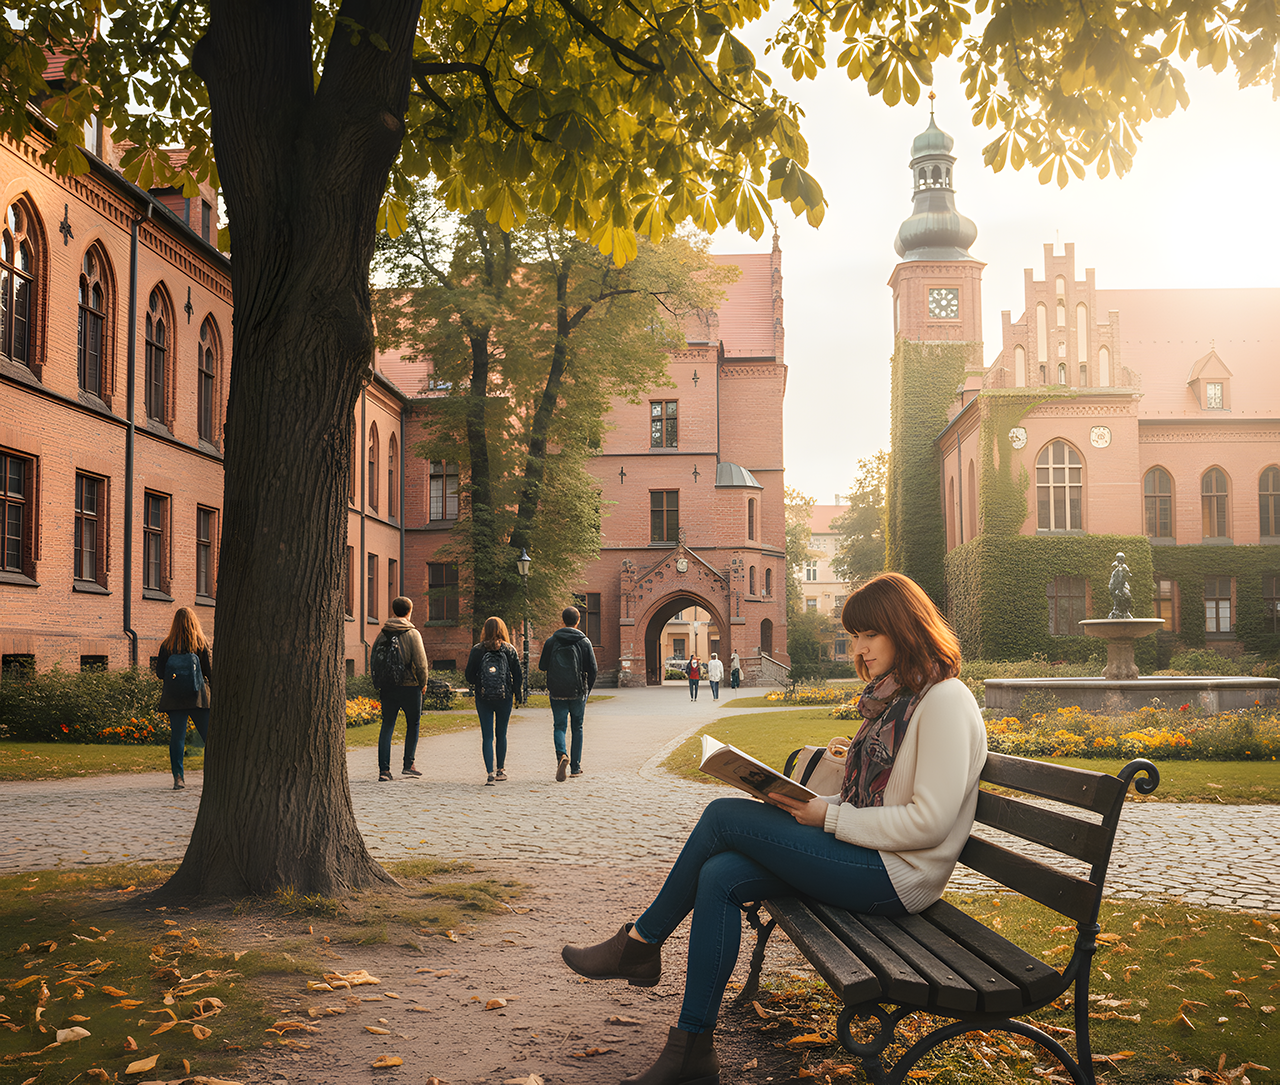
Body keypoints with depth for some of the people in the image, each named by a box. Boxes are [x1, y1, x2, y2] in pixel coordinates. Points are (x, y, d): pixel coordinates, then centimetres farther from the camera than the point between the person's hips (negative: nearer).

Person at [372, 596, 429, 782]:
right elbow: (420, 662, -11)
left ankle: (384, 769, -2)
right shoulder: (412, 634, -9)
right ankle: (409, 764, 13)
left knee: (387, 726, 5)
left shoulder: (382, 632, 4)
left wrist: (378, 682, 15)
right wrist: (423, 683, 3)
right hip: (409, 686, -4)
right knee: (413, 724, 13)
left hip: (387, 687, 4)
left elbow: (374, 657, 7)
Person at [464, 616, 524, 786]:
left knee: (487, 736, -1)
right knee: (501, 734, 16)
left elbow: (469, 675, -1)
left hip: (483, 697, -1)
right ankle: (500, 770, 26)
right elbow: (518, 674, -2)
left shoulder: (477, 650, -4)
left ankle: (490, 774, -12)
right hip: (504, 697, 1)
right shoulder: (509, 649, -4)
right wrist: (516, 691, 15)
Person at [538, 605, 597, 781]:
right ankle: (575, 767, 15)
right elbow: (592, 668, -4)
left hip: (557, 692, 0)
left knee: (559, 727, 4)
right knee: (577, 727, 13)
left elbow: (542, 666, 2)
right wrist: (588, 689, 10)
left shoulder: (551, 641, -1)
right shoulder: (584, 641, -2)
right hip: (578, 692, 0)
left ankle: (562, 754, -25)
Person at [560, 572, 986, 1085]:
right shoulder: (892, 696, 17)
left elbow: (929, 822, -21)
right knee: (719, 876, -11)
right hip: (866, 855, 9)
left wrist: (829, 818, -15)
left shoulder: (944, 700, -13)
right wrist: (807, 806, 1)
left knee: (724, 816, -12)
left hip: (898, 877, -9)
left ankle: (640, 943, 3)